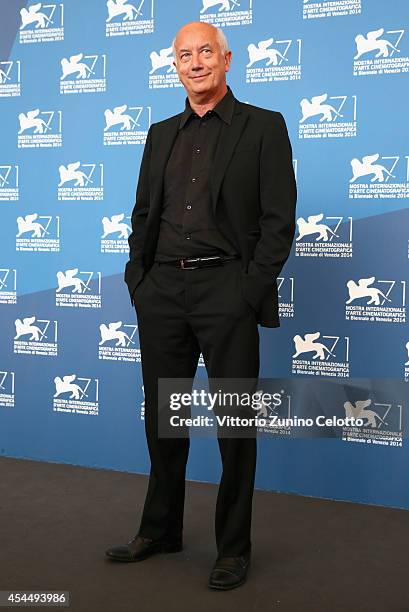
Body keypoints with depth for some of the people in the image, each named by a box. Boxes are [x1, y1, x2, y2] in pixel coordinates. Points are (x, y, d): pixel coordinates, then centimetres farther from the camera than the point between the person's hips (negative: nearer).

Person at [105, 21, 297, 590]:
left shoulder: (264, 127, 2)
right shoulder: (161, 134, 16)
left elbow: (279, 221, -4)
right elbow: (143, 215, 17)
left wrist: (251, 292, -11)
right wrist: (139, 282, 6)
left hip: (226, 288, -4)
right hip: (162, 290, 5)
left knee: (236, 422, 3)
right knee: (161, 416, 13)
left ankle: (234, 546, 18)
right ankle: (160, 530, 30)